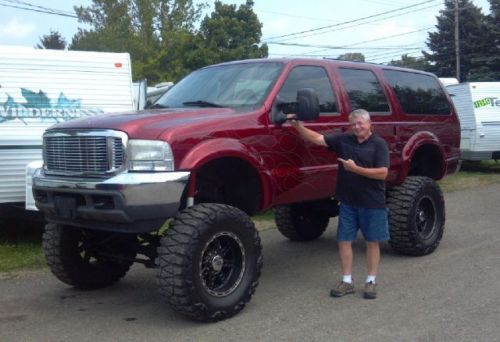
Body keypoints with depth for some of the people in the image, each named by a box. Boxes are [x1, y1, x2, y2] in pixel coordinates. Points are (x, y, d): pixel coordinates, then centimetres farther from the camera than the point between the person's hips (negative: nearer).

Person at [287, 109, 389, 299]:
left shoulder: (378, 144, -5)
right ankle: (347, 281, 15)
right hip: (348, 201, 3)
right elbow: (318, 138, -4)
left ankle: (371, 281, 18)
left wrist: (355, 169, -17)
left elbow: (382, 173, -13)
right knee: (344, 240, 5)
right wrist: (298, 126, -16)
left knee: (372, 241, 6)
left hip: (373, 203, -3)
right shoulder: (344, 140, 4)